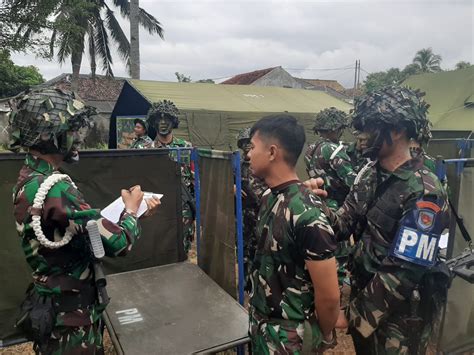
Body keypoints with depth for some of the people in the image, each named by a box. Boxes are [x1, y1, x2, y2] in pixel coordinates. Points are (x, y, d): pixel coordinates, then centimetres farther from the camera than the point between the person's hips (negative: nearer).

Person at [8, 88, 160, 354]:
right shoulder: (54, 189, -29)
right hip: (71, 318, -9)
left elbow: (92, 225, 7)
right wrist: (131, 210, -8)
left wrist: (135, 212, 4)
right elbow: (120, 242, -26)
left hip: (58, 304, 9)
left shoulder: (29, 180, 2)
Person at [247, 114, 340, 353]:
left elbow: (329, 296, -21)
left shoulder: (307, 214, -29)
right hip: (260, 320, 8)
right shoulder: (270, 196, -3)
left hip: (287, 334, -7)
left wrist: (325, 335, -6)